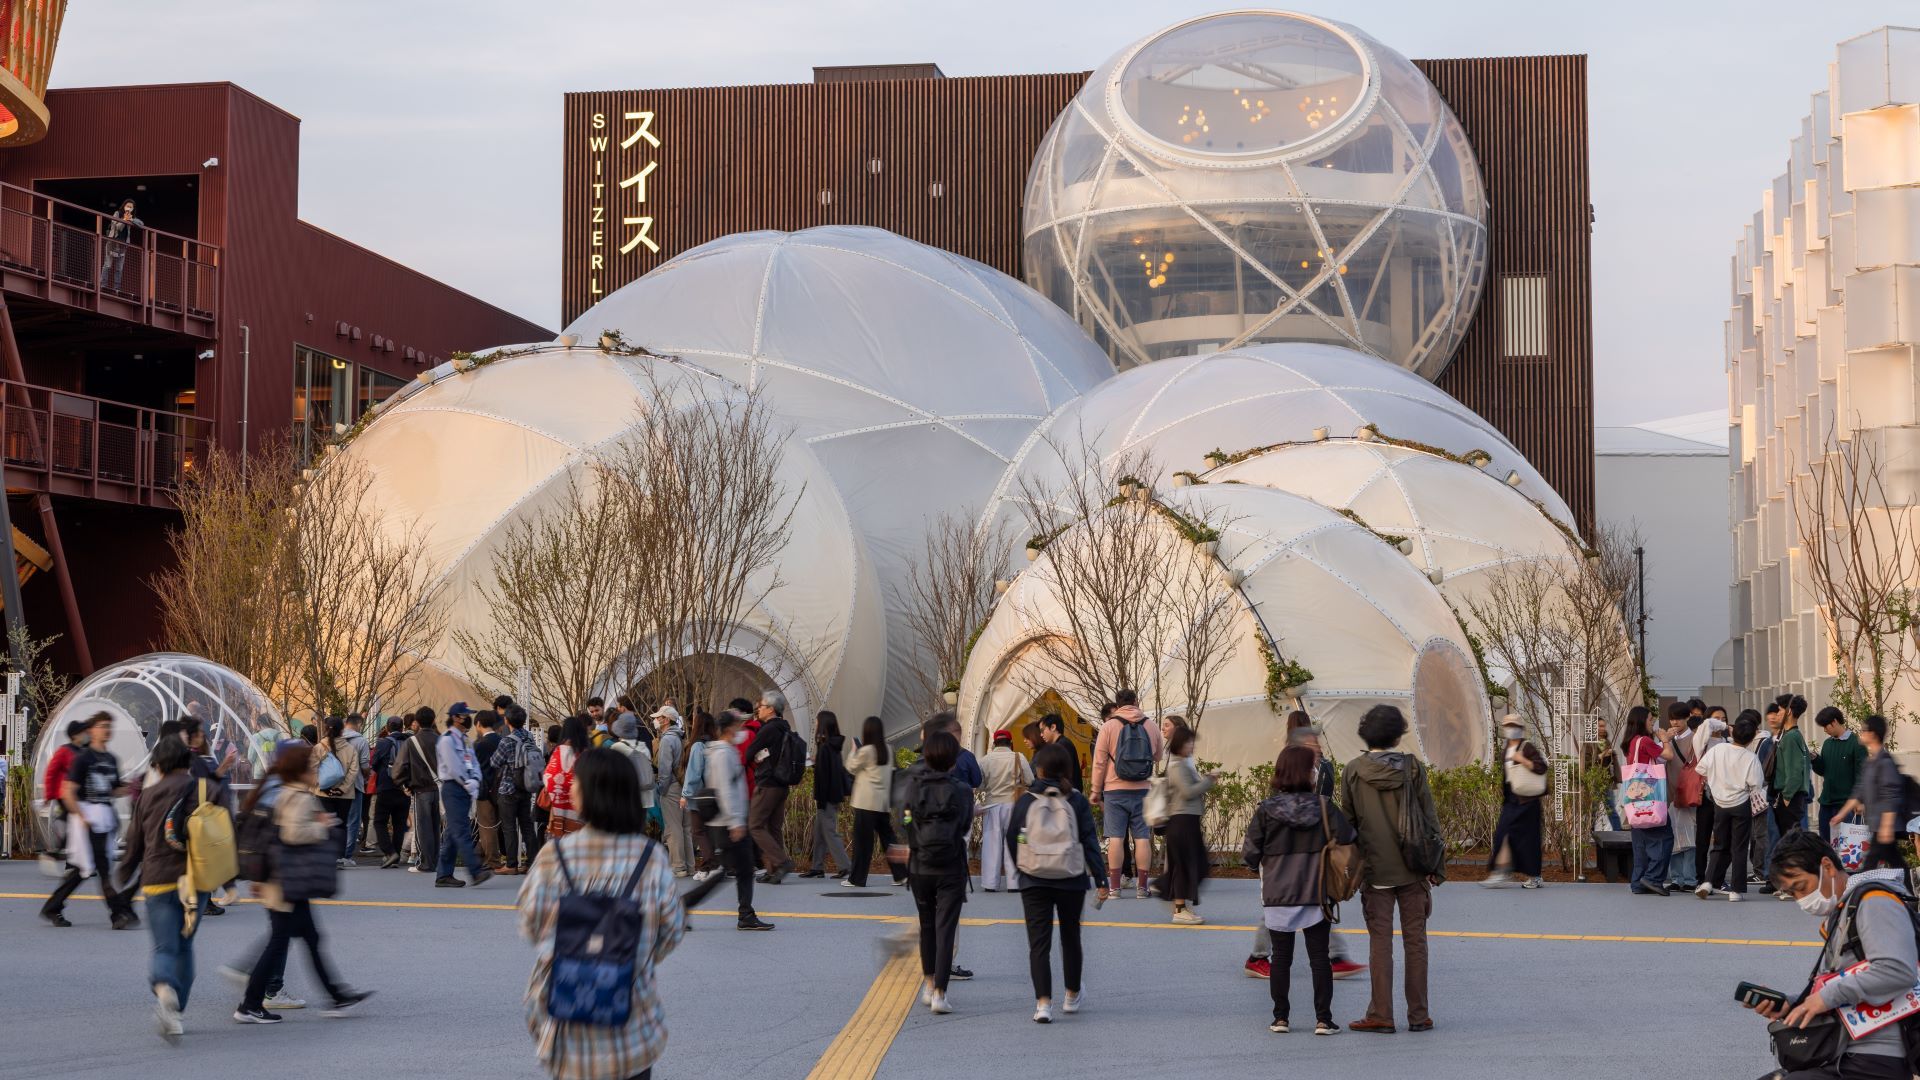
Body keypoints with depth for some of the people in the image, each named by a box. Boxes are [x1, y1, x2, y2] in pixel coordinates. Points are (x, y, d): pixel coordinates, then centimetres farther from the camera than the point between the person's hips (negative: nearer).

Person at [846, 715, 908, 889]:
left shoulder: (866, 751, -10)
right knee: (887, 838, 12)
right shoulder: (887, 751, 7)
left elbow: (852, 768, 3)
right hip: (883, 802, 6)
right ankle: (901, 875, 11)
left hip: (866, 803, -6)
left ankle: (857, 879, 1)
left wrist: (853, 750, 11)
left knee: (862, 841, -2)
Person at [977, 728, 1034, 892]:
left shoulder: (986, 760, -6)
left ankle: (991, 883, 5)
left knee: (992, 843, 5)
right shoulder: (1019, 758, -7)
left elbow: (980, 784, -3)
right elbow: (1030, 781, -6)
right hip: (1012, 805, 0)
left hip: (992, 805, 0)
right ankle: (1013, 882, 5)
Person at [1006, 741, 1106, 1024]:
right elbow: (1090, 841, -4)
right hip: (1072, 881, 1)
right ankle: (1072, 996, 32)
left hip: (1034, 882, -1)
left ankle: (1043, 1002, -13)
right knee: (1070, 938, 19)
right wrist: (1101, 879, 0)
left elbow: (1010, 841, 5)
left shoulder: (1025, 801, -3)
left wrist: (1017, 870, 22)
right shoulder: (1077, 801, -3)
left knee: (1039, 942, 0)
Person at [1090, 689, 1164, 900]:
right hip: (1143, 789, 2)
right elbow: (1158, 757, 21)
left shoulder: (1108, 727, -3)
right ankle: (1142, 886, 5)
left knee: (1116, 837, 0)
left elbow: (1099, 762, -3)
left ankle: (1115, 886, 0)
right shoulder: (1151, 728, 6)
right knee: (1142, 837, 4)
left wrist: (1095, 790, 5)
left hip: (1115, 790, -2)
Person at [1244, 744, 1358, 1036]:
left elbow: (1250, 853, -7)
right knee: (1319, 958, 8)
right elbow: (1346, 837, -15)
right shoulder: (1323, 806, -8)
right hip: (1315, 894, -1)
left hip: (1277, 895, 1)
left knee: (1281, 958, 12)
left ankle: (1280, 1018, 12)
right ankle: (1323, 1019, 6)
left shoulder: (1266, 809, -7)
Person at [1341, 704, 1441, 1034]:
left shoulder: (1353, 771, -3)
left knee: (1380, 941, 4)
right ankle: (1418, 1015, 11)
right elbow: (1430, 819, -2)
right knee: (1415, 939, 7)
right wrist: (1436, 866, 3)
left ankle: (1381, 1015, 3)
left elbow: (1347, 821, 2)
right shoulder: (1412, 768, -3)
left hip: (1375, 869, 0)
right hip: (1412, 869, 0)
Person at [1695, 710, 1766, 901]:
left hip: (1720, 804, 3)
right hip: (1741, 805, -3)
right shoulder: (1750, 758, -15)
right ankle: (1736, 889, 3)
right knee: (1739, 848, 5)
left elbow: (1701, 769, -1)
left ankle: (1707, 882, -1)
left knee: (1720, 846, 14)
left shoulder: (1717, 749, -8)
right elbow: (1756, 785, -12)